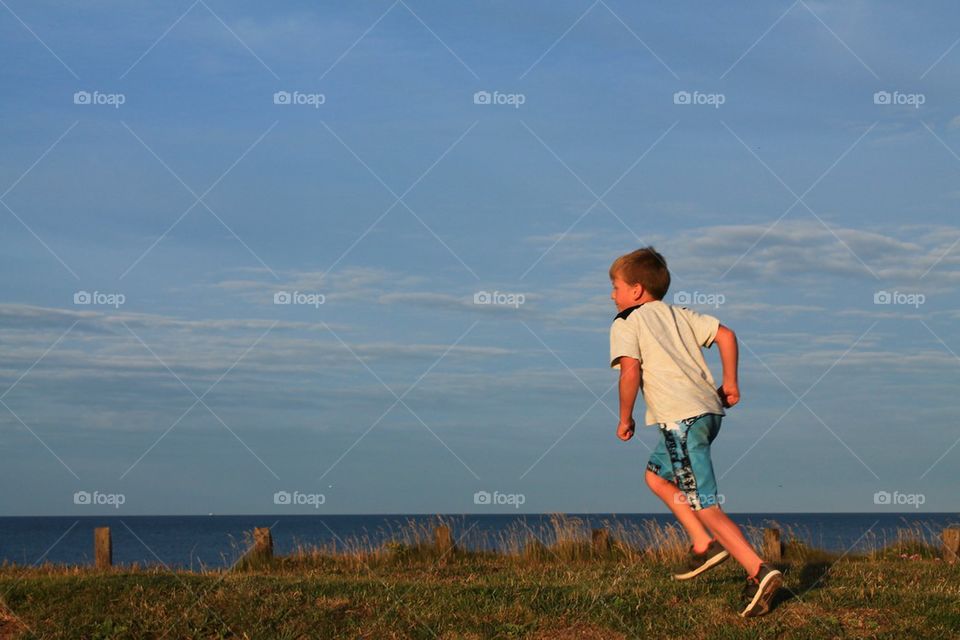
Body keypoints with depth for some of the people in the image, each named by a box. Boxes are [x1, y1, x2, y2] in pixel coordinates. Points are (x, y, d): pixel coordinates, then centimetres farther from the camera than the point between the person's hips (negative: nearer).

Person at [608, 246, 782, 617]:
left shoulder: (626, 323, 3)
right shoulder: (680, 314, 22)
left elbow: (630, 371, -11)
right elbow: (725, 335, 13)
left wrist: (625, 419, 0)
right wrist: (730, 383, 19)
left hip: (680, 417, -8)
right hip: (709, 409, 8)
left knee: (704, 505, -9)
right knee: (656, 475, 27)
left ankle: (758, 572, -19)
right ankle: (704, 544, 17)